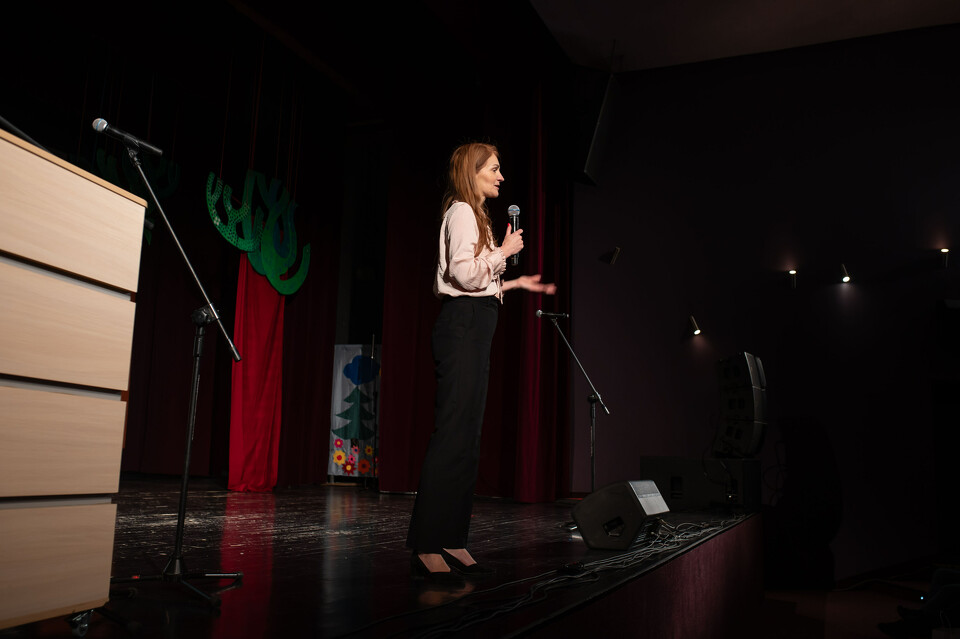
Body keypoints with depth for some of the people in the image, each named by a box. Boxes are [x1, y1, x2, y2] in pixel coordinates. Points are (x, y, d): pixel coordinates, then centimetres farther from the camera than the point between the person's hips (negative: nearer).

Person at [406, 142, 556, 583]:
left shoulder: (474, 215, 26)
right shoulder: (462, 211, -4)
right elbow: (464, 273, -18)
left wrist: (516, 283, 28)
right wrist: (503, 251, -6)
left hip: (473, 330, 10)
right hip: (463, 326, -10)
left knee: (466, 439, 6)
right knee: (453, 435, -14)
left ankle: (451, 543, 10)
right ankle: (426, 548, -12)